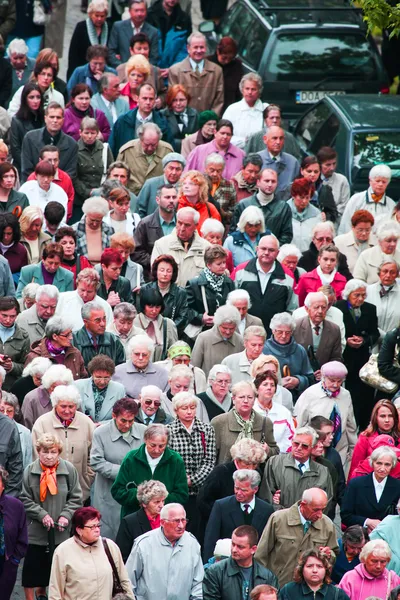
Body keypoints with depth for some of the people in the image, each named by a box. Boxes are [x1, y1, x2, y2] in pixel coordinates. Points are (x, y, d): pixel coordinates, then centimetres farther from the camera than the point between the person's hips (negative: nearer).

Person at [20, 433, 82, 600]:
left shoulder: (69, 470, -6)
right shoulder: (30, 471, -8)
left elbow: (75, 498, 0)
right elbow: (26, 500, -6)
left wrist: (66, 515, -14)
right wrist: (42, 515, -16)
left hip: (61, 531, 2)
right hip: (35, 530, -1)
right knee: (32, 567, 4)